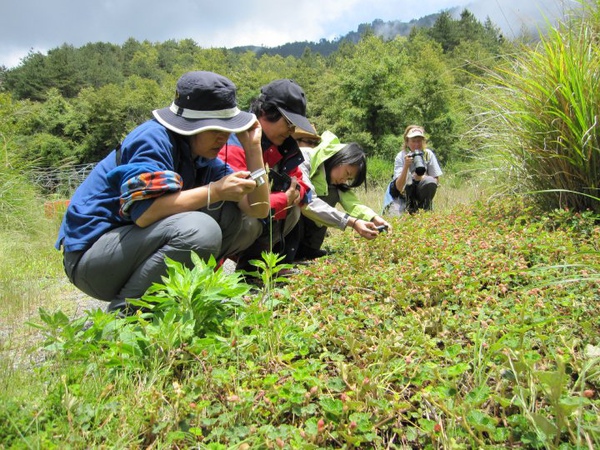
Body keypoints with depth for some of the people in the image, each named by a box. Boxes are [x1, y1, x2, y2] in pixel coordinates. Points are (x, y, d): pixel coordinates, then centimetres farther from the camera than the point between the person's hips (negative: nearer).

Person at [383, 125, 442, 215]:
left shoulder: (428, 154, -11)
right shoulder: (401, 157, -16)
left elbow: (436, 180, -9)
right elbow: (399, 187, -25)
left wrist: (422, 177, -29)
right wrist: (406, 166, -38)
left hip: (420, 191, 2)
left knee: (429, 181, -30)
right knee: (395, 216, -28)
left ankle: (424, 211, -9)